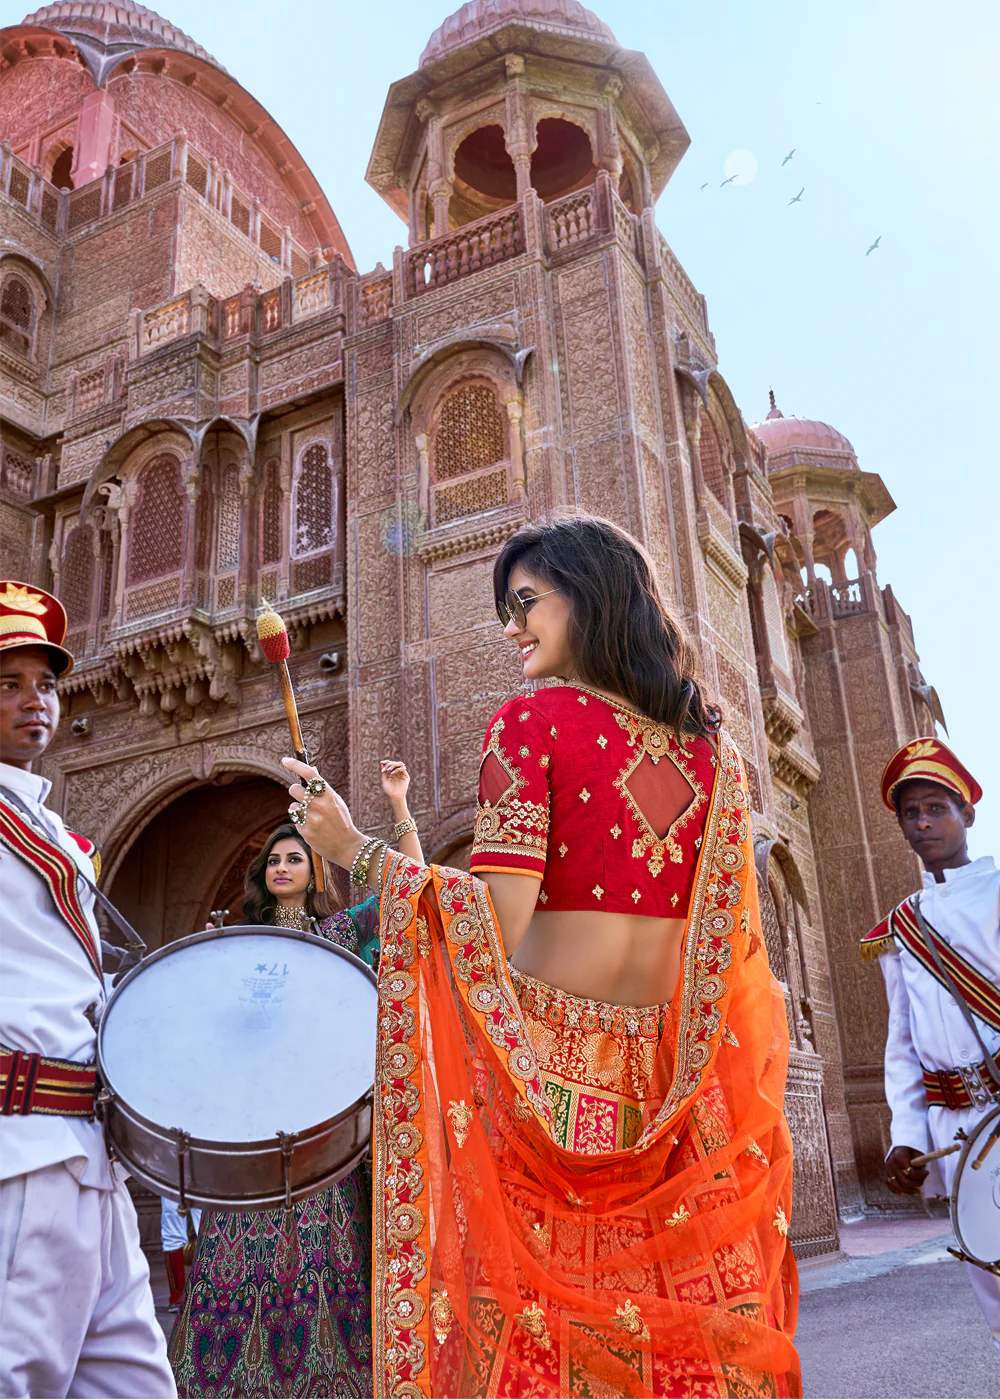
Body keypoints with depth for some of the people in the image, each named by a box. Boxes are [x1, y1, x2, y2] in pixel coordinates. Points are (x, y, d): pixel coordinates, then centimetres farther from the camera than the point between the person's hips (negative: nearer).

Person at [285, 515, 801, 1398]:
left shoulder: (534, 719, -8)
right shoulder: (711, 745, 8)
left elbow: (498, 920, -16)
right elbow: (732, 939, 9)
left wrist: (356, 850, -8)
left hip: (546, 1068, -5)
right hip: (670, 1087, 6)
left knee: (533, 1318, 6)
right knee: (673, 1310, 15)